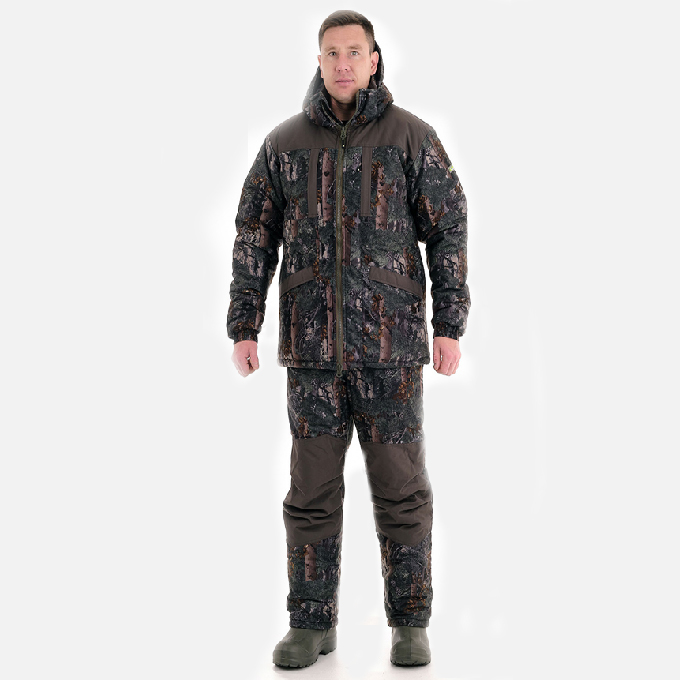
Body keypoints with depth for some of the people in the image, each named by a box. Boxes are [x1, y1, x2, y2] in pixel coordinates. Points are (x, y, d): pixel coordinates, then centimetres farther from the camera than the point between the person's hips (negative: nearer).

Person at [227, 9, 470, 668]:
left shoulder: (412, 136, 2)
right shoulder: (284, 142, 8)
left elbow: (449, 231, 2)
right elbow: (253, 238, 10)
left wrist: (449, 326, -4)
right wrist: (243, 327, 5)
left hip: (391, 342, -2)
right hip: (312, 343, 2)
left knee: (400, 485, 3)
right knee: (312, 485, 5)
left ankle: (409, 622, 17)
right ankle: (312, 623, 18)